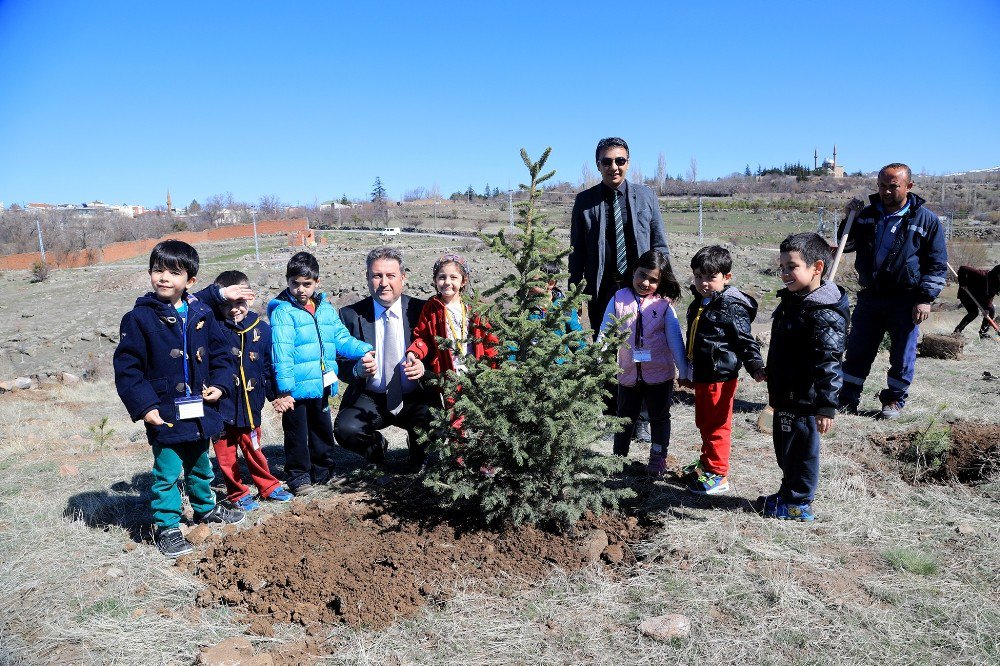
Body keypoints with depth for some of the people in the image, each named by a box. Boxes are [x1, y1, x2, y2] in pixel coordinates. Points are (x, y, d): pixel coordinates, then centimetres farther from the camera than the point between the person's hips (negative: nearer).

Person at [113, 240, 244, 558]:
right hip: (164, 413, -4)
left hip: (200, 410, 4)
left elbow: (220, 352, 10)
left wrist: (219, 383, -4)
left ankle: (205, 508, 43)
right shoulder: (139, 318, -11)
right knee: (167, 473, 3)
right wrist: (144, 406, -17)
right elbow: (127, 367, -11)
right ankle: (167, 527, 19)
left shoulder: (201, 314, 1)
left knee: (201, 466, 23)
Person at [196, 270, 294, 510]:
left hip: (250, 403, 1)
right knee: (226, 454, 10)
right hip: (220, 403, -1)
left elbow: (269, 366, 6)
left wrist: (276, 395, 5)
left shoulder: (262, 329, -2)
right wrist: (219, 293, -32)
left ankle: (269, 487, 33)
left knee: (253, 449, 16)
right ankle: (238, 494, 27)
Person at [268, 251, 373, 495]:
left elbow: (342, 339, 9)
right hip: (296, 388, -6)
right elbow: (282, 352, -18)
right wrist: (284, 388, -23)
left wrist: (365, 350, -7)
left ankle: (324, 471, 35)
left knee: (322, 430, 19)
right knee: (297, 434, 7)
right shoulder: (283, 311, -12)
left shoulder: (326, 309, 7)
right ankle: (298, 475, 23)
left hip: (320, 385, 6)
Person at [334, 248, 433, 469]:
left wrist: (424, 366, -22)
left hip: (415, 399, 0)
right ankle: (375, 447, 12)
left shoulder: (421, 310, -1)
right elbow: (340, 363, 0)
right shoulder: (350, 315, -1)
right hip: (369, 399, 1)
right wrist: (357, 370, -24)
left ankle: (416, 451, 11)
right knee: (345, 430, -28)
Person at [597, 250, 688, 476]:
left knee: (659, 417, 15)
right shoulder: (619, 300, -6)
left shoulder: (664, 304, -9)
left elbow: (675, 339, -7)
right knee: (625, 417, 17)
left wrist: (685, 371, -6)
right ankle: (618, 456, 33)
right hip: (628, 373, 1)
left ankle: (658, 458, 32)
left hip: (660, 373, -1)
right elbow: (605, 334, -5)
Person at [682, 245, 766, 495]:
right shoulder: (699, 303, 11)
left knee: (717, 425, 0)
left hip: (720, 376, -9)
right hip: (701, 375, 9)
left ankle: (718, 475, 11)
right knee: (704, 422, 21)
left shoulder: (732, 306, -16)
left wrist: (755, 366, -26)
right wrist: (689, 371, 27)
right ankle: (707, 463, 38)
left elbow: (744, 339, -17)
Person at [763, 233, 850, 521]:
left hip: (804, 401, -10)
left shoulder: (824, 314, -23)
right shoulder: (792, 300, 8)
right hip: (785, 396, 10)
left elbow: (828, 364, -26)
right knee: (784, 447, 21)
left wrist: (827, 406, -28)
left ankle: (799, 504, 21)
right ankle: (788, 492, 38)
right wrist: (775, 392, 26)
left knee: (800, 450, 6)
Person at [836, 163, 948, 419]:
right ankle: (847, 400, 16)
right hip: (869, 297, 3)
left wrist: (926, 298, -9)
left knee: (902, 355, 6)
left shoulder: (926, 220, -2)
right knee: (857, 351, 6)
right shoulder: (867, 215, 8)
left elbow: (938, 264, 0)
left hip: (905, 300, -3)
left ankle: (894, 400, 23)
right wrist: (849, 218, -1)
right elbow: (845, 245, 15)